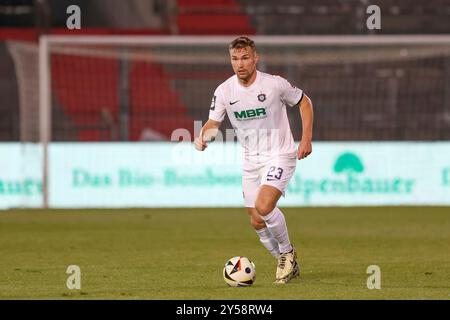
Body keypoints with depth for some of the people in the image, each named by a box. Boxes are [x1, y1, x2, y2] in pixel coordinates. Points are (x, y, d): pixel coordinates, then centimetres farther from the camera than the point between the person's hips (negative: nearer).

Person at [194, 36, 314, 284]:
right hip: (251, 160, 5)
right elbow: (213, 122, 1)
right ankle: (288, 264, 29)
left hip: (279, 156, -5)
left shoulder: (274, 84, -14)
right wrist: (204, 138, -23)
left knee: (263, 206, -26)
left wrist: (306, 139, -6)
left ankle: (287, 252, -1)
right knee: (257, 222, 6)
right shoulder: (224, 91, -6)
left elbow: (304, 102, 1)